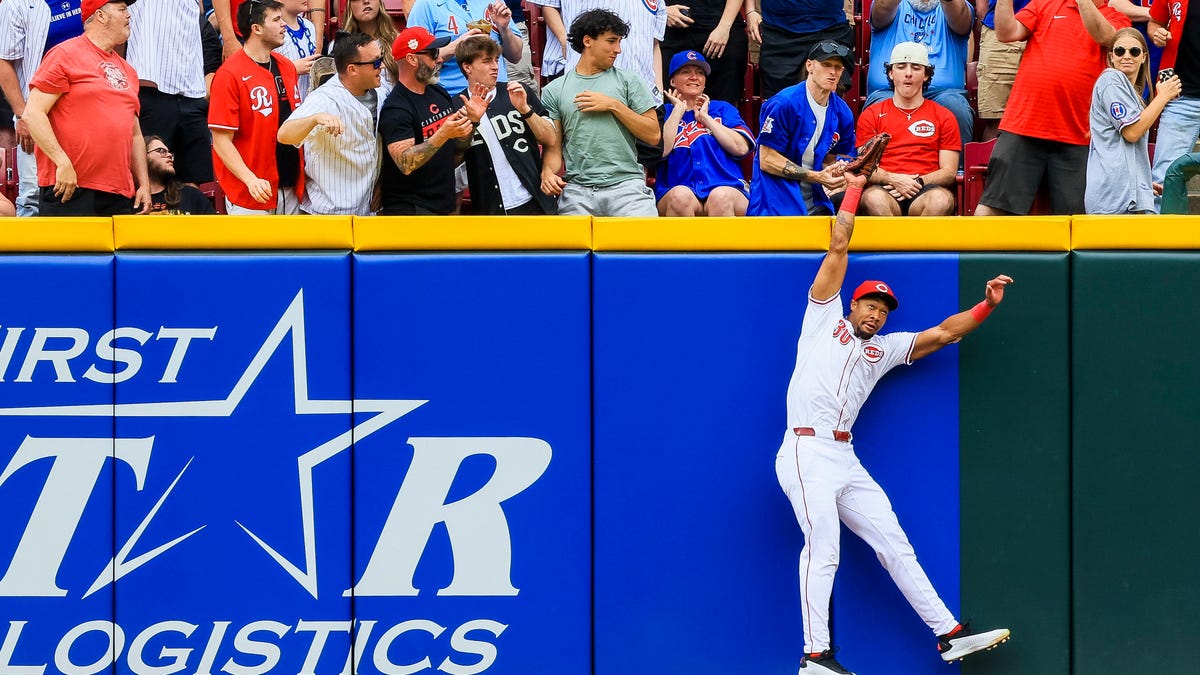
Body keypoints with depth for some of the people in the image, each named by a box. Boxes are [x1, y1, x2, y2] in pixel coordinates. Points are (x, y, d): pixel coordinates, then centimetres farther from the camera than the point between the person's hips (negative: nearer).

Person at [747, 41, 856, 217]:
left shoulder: (842, 113, 7)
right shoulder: (783, 104, -11)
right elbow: (767, 161, -12)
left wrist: (834, 175, -5)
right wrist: (816, 177, -16)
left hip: (814, 201, 5)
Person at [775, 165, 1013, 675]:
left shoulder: (885, 349, 22)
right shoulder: (825, 318, 10)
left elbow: (943, 333, 18)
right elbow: (838, 249, 7)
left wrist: (987, 305, 7)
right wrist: (854, 188, 11)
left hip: (845, 459, 6)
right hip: (807, 453, -6)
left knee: (894, 545, 5)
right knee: (823, 549, -14)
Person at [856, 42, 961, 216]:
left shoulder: (944, 117, 19)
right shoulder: (871, 115, 19)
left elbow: (949, 171, 12)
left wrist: (918, 182, -8)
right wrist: (893, 179, -11)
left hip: (925, 190, 0)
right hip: (887, 189, 0)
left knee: (941, 200, -37)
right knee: (874, 199, -38)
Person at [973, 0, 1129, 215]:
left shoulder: (1116, 19, 9)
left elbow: (1103, 36, -13)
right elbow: (1007, 33, 4)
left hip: (1074, 138, 0)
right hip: (1021, 126, 0)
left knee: (1074, 212, -1)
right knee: (991, 206, -3)